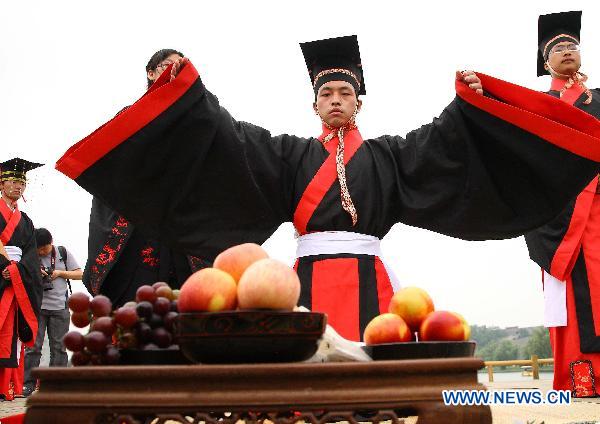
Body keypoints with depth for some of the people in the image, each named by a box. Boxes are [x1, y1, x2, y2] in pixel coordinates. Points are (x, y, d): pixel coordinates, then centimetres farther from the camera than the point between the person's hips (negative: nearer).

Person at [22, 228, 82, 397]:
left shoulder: (63, 253, 6)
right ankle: (28, 384, 0)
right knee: (33, 346, -4)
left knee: (58, 347, 3)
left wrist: (60, 273, -6)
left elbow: (79, 274, 8)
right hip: (36, 307, -1)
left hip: (59, 307, 1)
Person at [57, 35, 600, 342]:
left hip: (367, 280, 0)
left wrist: (470, 99, -12)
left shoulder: (387, 153, 16)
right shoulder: (291, 154, 14)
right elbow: (229, 137, 4)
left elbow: (440, 140, 4)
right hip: (310, 279, 0)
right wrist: (187, 85, -5)